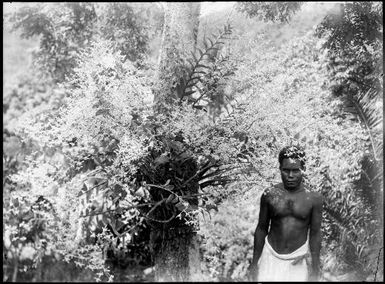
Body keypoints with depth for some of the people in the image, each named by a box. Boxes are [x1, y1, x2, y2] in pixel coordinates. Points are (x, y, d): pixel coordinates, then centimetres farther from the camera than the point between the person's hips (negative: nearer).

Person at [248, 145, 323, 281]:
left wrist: (315, 269, 1)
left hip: (298, 260, -1)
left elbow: (315, 234, 0)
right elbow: (261, 229, 4)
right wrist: (254, 262, 5)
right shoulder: (269, 195, -4)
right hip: (271, 257, 1)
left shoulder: (314, 199, -6)